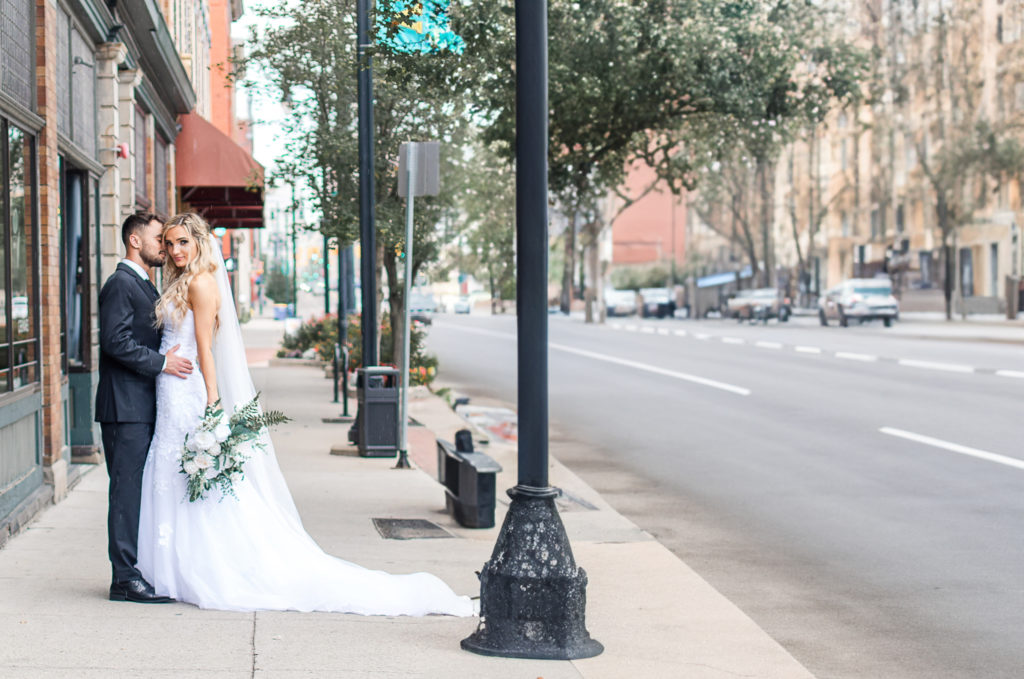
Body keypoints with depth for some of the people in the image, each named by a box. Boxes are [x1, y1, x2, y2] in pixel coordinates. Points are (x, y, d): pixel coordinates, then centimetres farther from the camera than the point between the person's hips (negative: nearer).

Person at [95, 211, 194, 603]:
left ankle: (135, 571, 17)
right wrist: (161, 362, -18)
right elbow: (116, 341, -20)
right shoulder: (121, 284, -11)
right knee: (127, 489, -7)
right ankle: (125, 578, -5)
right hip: (126, 407, -10)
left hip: (145, 406, 10)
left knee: (144, 490, 11)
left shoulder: (145, 287, 20)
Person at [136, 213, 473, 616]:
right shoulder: (181, 284, 17)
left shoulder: (200, 283, -11)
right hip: (173, 400, 10)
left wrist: (210, 404, -19)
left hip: (187, 397, -10)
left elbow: (205, 348, -16)